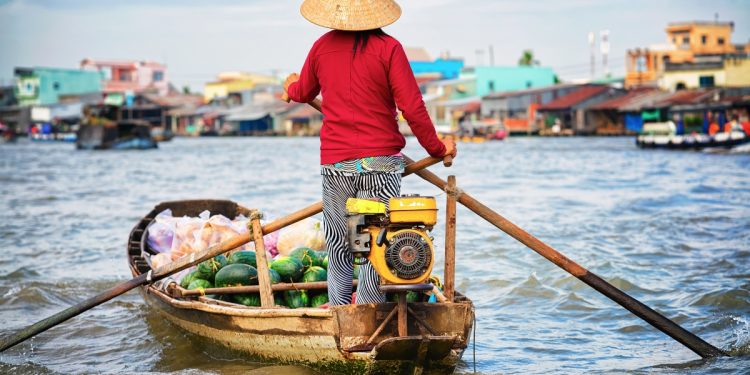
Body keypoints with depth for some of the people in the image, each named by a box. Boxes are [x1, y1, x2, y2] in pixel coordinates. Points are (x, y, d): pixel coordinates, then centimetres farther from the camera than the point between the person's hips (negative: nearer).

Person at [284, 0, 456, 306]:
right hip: (380, 160, -3)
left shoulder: (322, 46, 5)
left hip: (334, 164, 4)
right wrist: (436, 148, 3)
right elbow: (412, 108, -10)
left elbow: (303, 93, 23)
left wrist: (291, 86, 47)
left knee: (338, 249, 12)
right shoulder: (387, 47, -7)